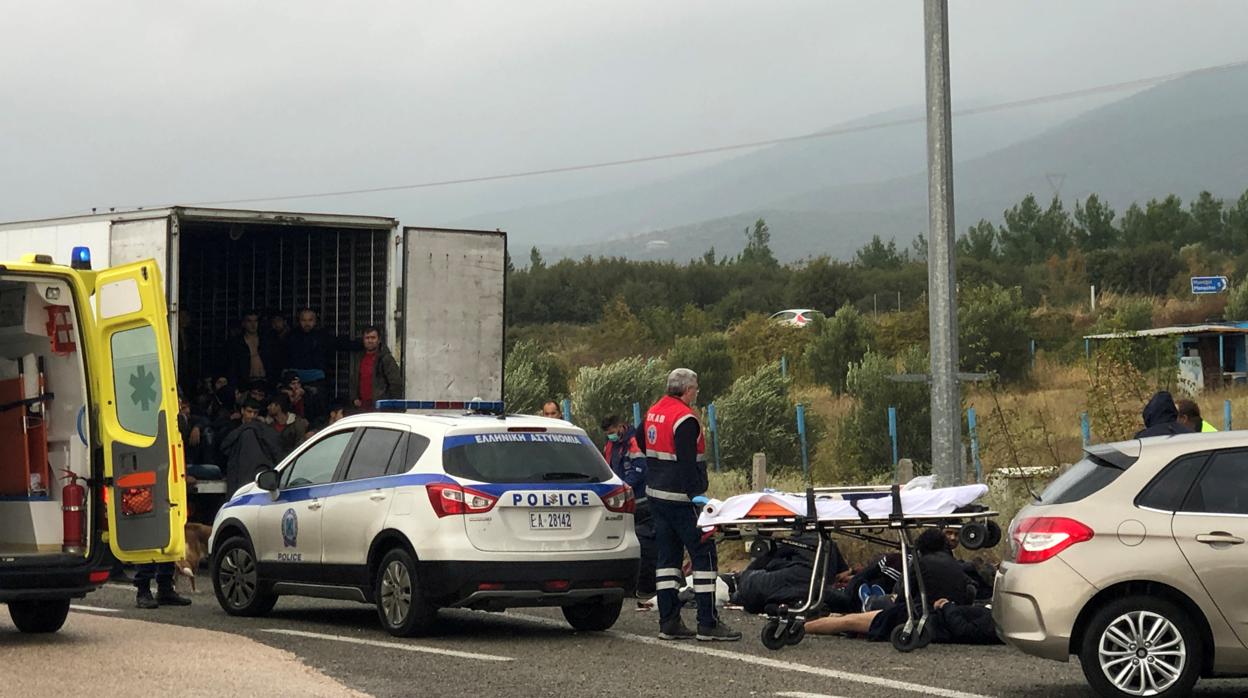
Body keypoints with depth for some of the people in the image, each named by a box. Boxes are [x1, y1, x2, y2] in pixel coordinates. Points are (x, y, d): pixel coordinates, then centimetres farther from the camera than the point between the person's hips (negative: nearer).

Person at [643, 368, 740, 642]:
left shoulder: (653, 412, 13)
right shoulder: (684, 418, -16)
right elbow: (687, 462, -22)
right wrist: (696, 494, -23)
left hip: (655, 494, 9)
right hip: (681, 498, -9)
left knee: (668, 556, 11)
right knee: (703, 554, -5)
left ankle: (669, 622, 10)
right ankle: (707, 624, -8)